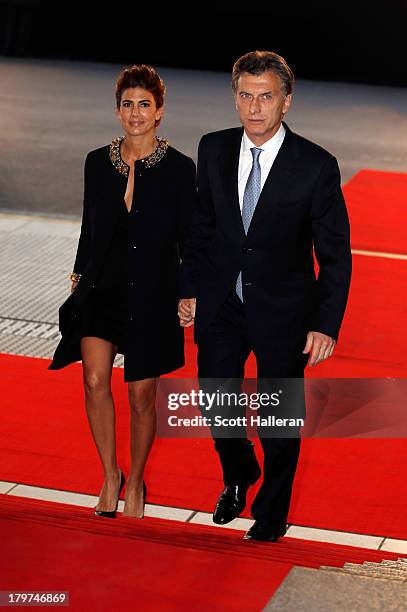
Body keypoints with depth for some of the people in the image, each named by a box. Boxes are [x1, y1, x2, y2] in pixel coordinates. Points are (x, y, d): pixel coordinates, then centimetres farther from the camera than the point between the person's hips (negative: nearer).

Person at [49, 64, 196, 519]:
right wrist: (79, 275, 11)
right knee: (95, 380, -15)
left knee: (141, 396, 6)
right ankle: (110, 476, 6)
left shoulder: (179, 169, -5)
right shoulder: (98, 162, 4)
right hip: (102, 287, 2)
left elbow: (188, 238, -1)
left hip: (153, 294, -2)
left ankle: (135, 484, 27)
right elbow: (89, 228, 13)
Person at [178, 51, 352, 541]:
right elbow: (201, 226, 8)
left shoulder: (316, 166, -15)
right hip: (220, 304, 3)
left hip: (281, 310, -3)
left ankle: (271, 511, 33)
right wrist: (190, 289, 5)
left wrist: (326, 325, -15)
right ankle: (238, 476, 44)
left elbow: (335, 255, -11)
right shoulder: (213, 150, -4)